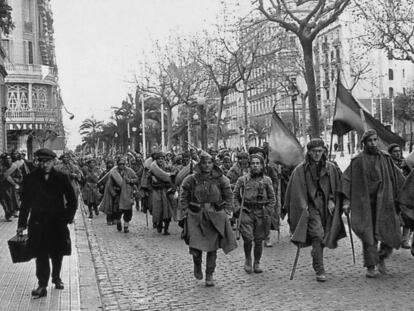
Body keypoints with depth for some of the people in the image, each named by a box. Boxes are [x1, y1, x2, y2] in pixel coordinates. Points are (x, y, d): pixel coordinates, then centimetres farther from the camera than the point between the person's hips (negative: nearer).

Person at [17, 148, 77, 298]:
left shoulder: (62, 178, -2)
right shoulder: (30, 179, -1)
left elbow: (72, 201, 5)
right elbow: (25, 203, 3)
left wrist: (67, 218, -1)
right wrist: (22, 224, 2)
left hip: (58, 223, 1)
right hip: (38, 223, -1)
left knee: (57, 254, 12)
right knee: (41, 255, -4)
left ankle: (56, 278, 34)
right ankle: (42, 286, 3)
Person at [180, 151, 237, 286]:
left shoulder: (220, 179, 0)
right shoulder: (191, 180, -3)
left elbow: (228, 196, 9)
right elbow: (183, 197, 7)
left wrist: (226, 211, 2)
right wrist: (186, 211, -1)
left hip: (215, 217, 1)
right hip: (196, 216, -1)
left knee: (212, 247, 3)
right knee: (196, 246, -8)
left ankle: (209, 275, 18)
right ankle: (197, 265, 26)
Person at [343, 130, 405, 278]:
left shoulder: (385, 158, 7)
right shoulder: (358, 160, -3)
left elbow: (397, 178, 13)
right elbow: (347, 180, -5)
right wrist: (347, 201, -12)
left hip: (384, 201, 3)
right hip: (366, 203, -3)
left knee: (391, 232, -2)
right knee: (369, 235, -1)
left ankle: (381, 257, 23)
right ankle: (370, 267, 11)